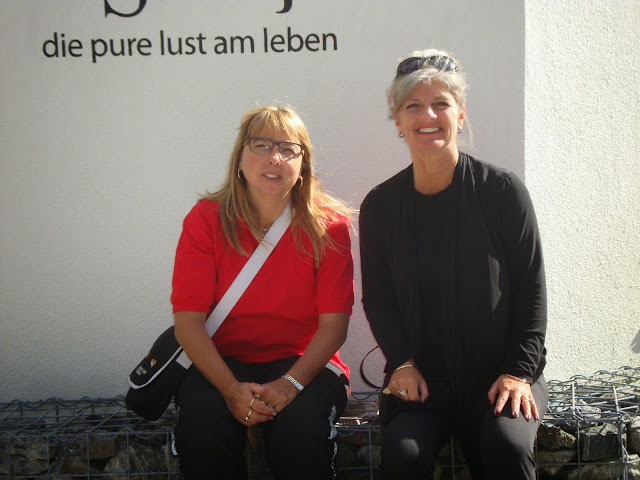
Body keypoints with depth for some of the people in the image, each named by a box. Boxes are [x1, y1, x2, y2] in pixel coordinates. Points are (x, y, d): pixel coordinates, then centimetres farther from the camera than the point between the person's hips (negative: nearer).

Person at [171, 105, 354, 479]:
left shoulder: (328, 225, -3)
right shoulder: (206, 220, -3)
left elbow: (334, 322, -6)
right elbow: (188, 319, -8)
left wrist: (290, 384, -22)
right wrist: (232, 389, -22)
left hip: (304, 361, 0)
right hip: (223, 362, 1)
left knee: (302, 430, -31)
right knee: (199, 427, -29)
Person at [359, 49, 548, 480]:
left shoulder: (503, 190, -3)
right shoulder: (380, 206, 4)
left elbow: (531, 291, -1)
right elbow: (377, 298, 8)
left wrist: (519, 372, -9)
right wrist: (402, 363, -7)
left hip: (501, 371, -1)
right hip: (422, 376, 1)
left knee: (507, 445, -28)